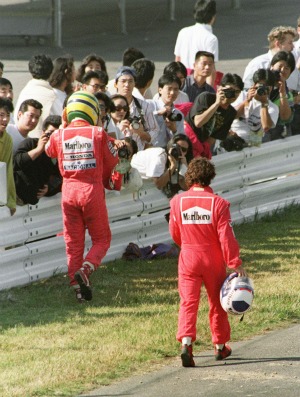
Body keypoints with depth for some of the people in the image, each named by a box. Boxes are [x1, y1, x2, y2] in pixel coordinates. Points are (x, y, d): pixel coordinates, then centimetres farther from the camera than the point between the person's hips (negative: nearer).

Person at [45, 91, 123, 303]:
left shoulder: (59, 135, 0)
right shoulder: (98, 134, -6)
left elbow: (49, 150, 22)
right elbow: (112, 162, 4)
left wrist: (63, 126, 26)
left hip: (69, 191, 2)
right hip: (93, 190, -2)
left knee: (73, 242, 10)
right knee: (101, 238, 9)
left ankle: (78, 286, 5)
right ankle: (85, 269, -16)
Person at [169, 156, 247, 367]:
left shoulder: (178, 201, -4)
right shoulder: (218, 203, -12)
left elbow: (175, 233, 8)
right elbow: (226, 236, -14)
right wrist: (236, 263, -8)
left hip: (188, 257, 1)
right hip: (213, 260, -1)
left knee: (188, 301, -1)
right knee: (217, 302, 15)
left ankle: (186, 341, -23)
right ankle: (220, 346, 26)